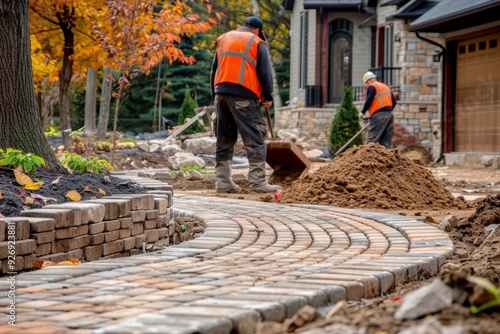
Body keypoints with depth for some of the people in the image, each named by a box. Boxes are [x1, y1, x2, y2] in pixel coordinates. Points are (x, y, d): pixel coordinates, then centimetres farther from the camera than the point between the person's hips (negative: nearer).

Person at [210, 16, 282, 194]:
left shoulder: (224, 39, 20)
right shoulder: (257, 43, 3)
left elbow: (214, 69, 20)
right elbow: (265, 73, -2)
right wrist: (268, 97, 7)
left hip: (221, 93, 6)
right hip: (243, 96, -6)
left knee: (224, 139, 11)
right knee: (255, 139, -4)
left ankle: (223, 181, 10)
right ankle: (258, 182, -9)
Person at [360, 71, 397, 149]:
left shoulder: (372, 87, -1)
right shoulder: (385, 86, 23)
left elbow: (369, 101, -12)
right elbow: (394, 101, 21)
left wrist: (363, 112, -1)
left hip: (379, 115, -8)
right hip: (389, 114, 8)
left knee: (371, 139, -10)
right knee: (386, 140, 7)